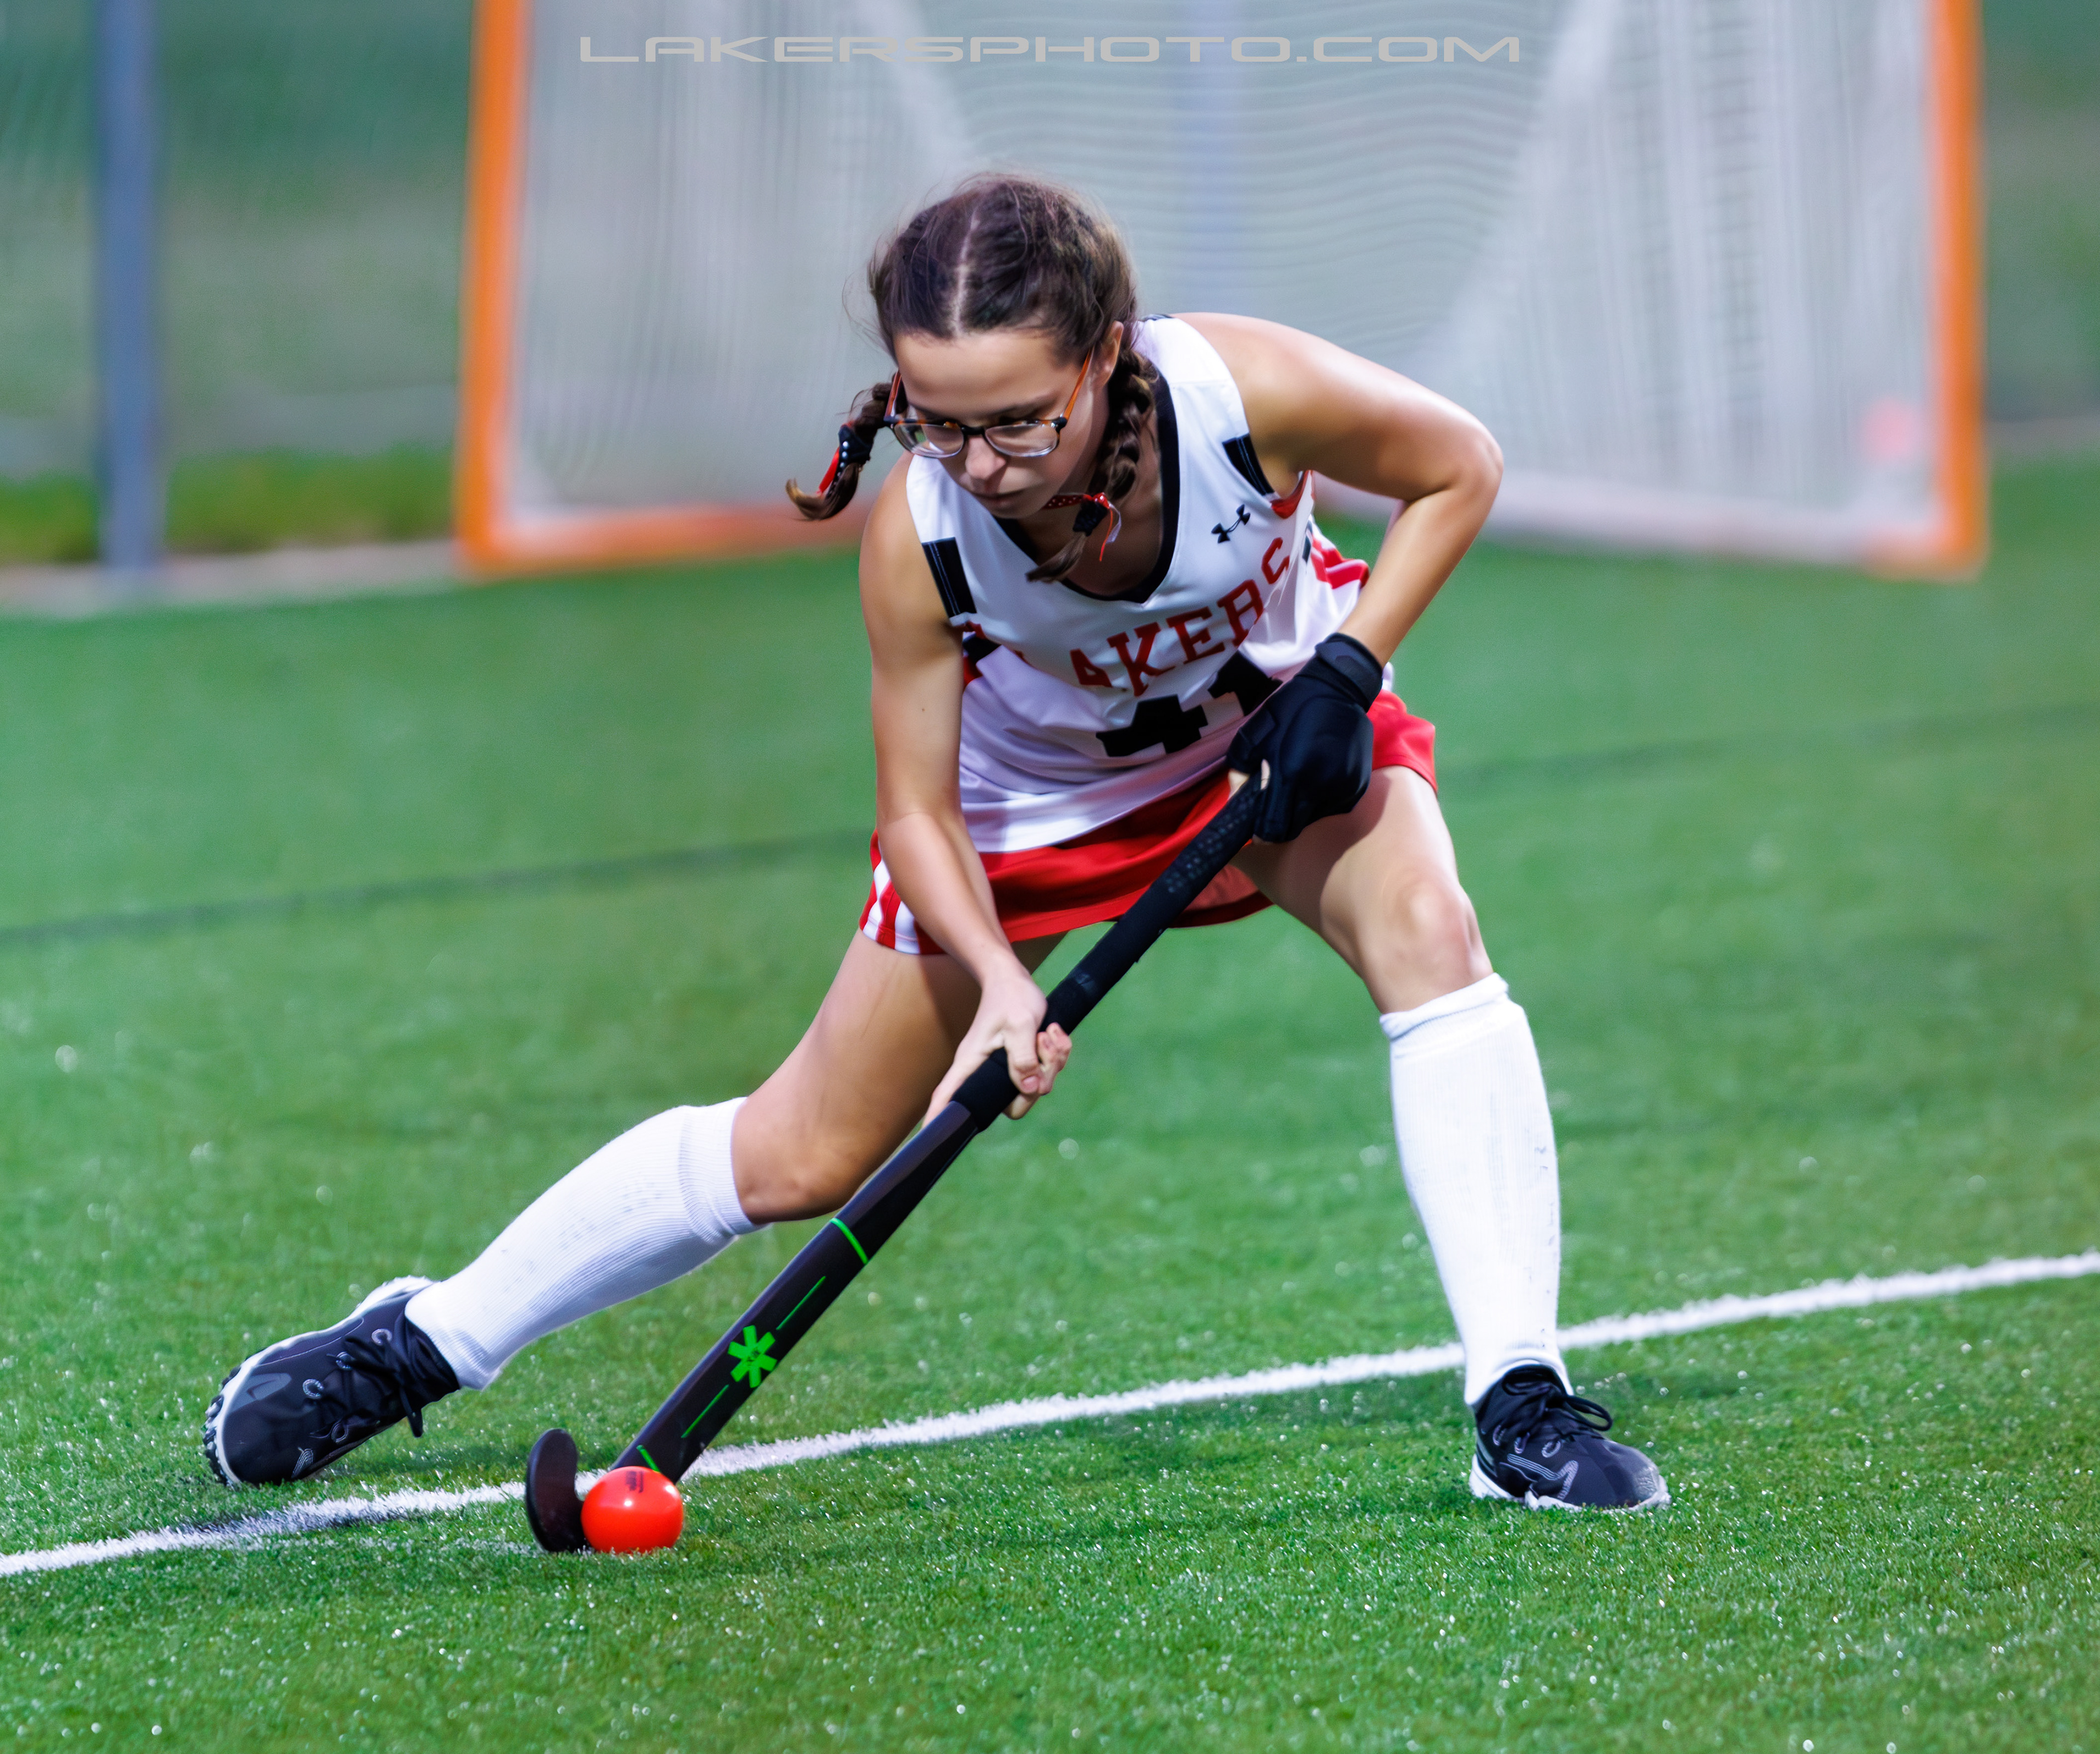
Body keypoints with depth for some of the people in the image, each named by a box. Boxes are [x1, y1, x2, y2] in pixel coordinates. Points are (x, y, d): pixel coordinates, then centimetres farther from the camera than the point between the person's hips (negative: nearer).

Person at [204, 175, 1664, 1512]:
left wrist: (1346, 667, -26)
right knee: (802, 1157, 2)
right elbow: (918, 809, -22)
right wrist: (996, 978, -39)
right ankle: (422, 1343, 21)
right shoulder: (918, 536, -35)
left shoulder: (1247, 395, -37)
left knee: (1428, 932, -30)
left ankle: (1521, 1405, -22)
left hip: (1278, 718, 1)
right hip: (1033, 783, -1)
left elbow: (1461, 466, -16)